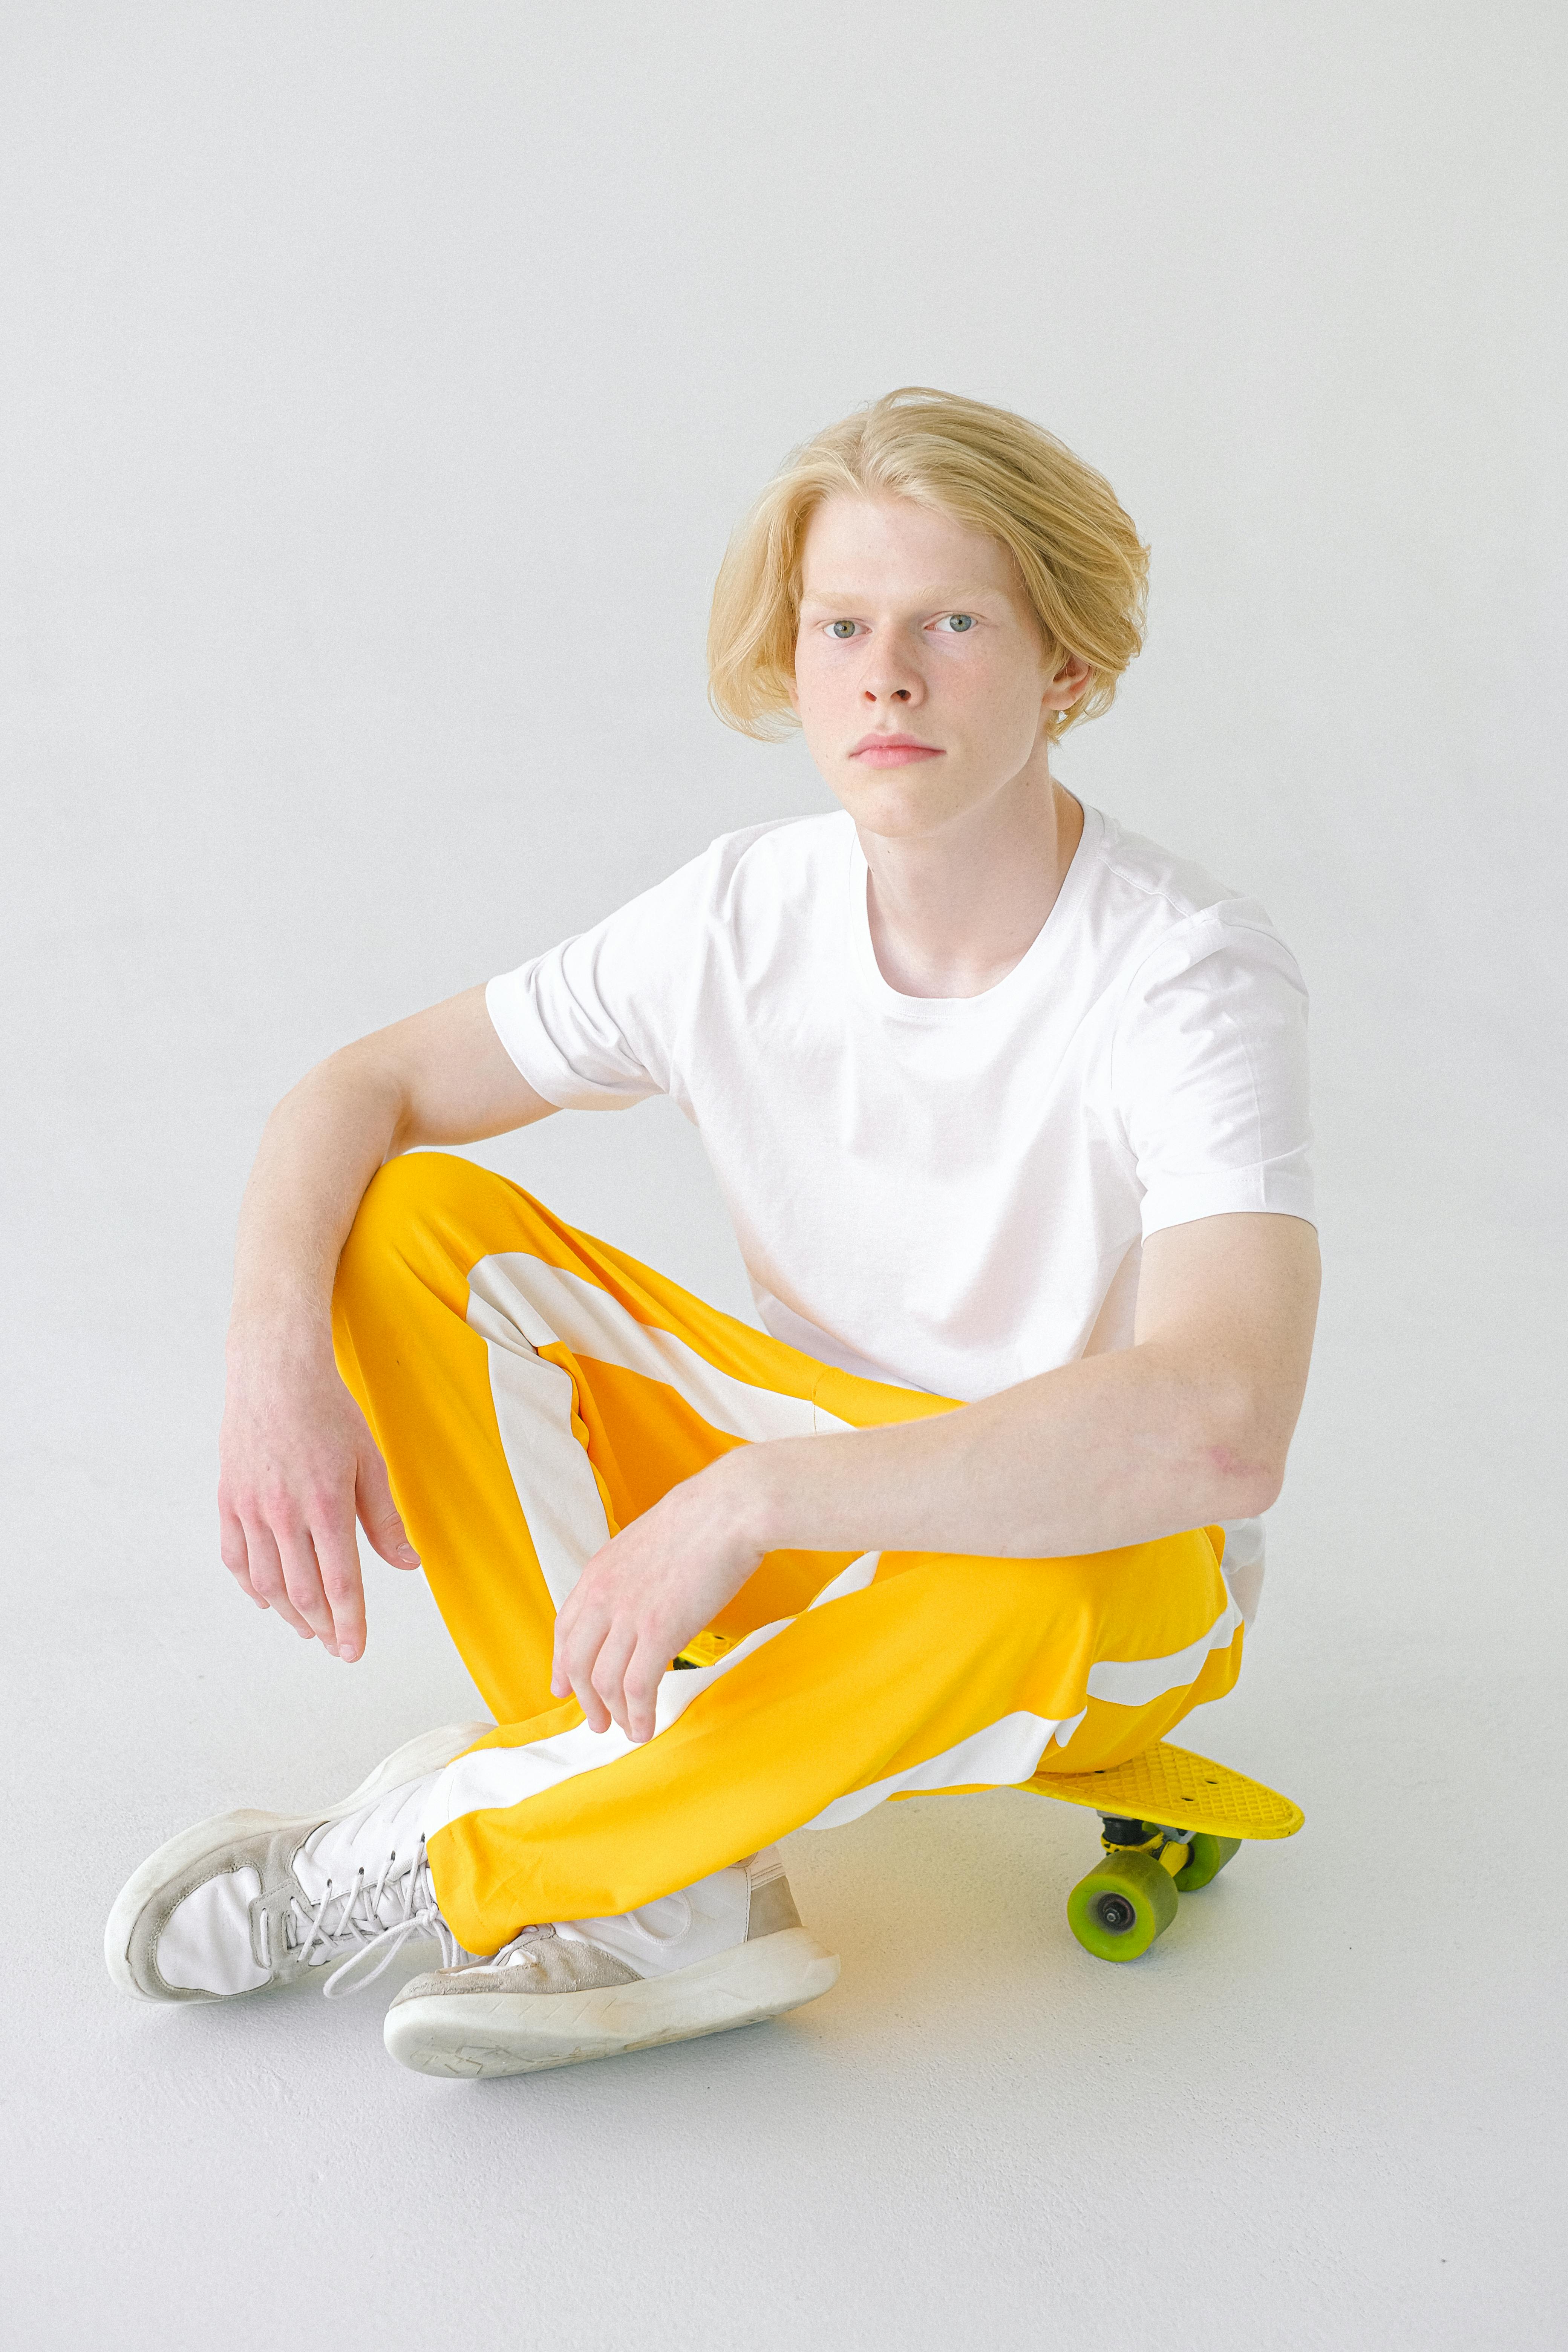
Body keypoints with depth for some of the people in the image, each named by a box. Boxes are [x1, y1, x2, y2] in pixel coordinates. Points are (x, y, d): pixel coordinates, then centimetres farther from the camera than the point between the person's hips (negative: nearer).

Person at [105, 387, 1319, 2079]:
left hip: (1109, 1593, -4)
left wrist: (743, 1501, -42)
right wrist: (277, 1358, -26)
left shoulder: (1192, 979, -26)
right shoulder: (743, 917, -11)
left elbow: (1220, 1427, -42)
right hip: (787, 1511, 5)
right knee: (411, 1222, -13)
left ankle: (420, 1859, -20)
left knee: (1020, 1585, -42)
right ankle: (663, 1897, -21)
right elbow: (361, 1091, -5)